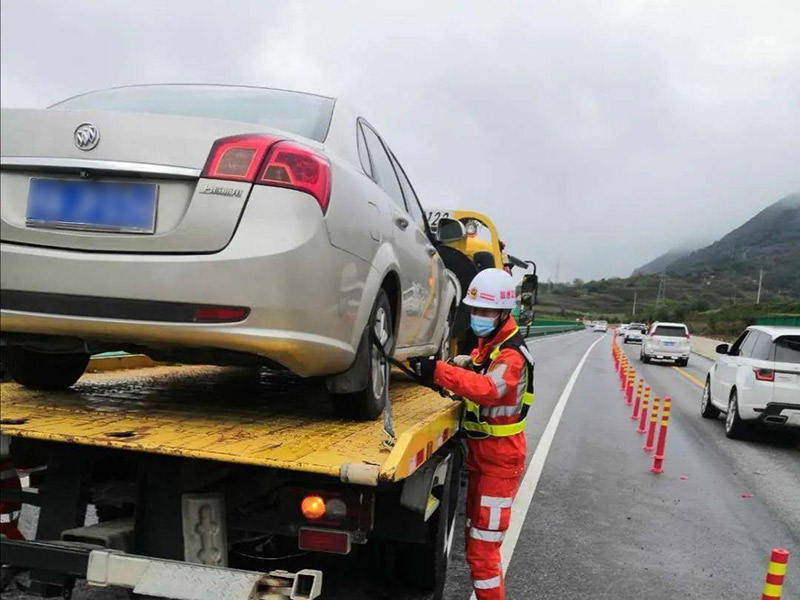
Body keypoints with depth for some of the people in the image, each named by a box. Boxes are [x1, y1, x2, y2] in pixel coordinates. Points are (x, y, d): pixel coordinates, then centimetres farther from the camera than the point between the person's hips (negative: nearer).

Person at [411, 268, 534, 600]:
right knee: (475, 534, 22)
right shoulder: (487, 343, 7)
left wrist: (438, 371, -51)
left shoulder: (512, 354, -23)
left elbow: (489, 389, -42)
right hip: (480, 452, 10)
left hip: (500, 459, -10)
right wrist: (461, 364, 0)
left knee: (483, 547, -7)